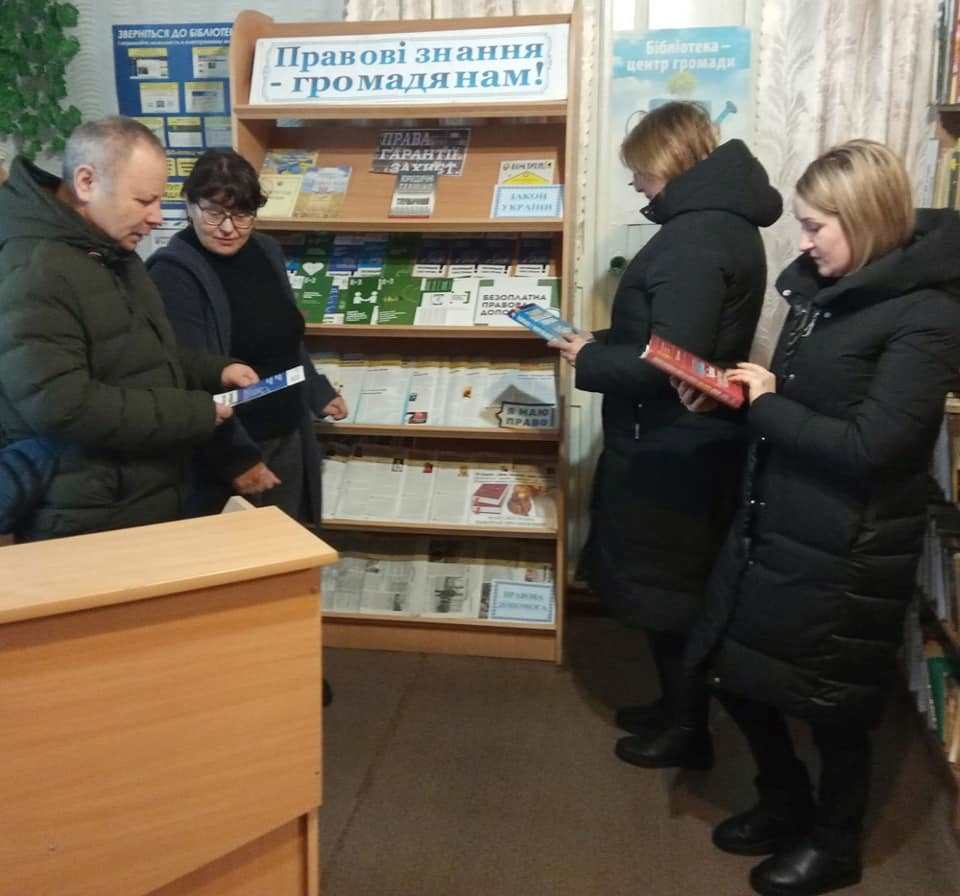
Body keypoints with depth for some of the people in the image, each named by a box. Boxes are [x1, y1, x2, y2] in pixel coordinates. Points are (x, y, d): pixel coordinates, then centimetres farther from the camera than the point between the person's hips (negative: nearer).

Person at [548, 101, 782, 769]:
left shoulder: (695, 239, -23)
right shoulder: (721, 220, 10)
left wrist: (589, 360, -13)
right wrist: (604, 343, 7)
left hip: (671, 450, -10)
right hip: (686, 442, 10)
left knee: (667, 590, 6)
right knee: (678, 585, 21)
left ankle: (687, 731, 24)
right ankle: (678, 705, 38)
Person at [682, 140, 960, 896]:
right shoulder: (824, 288, 6)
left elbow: (868, 446, -24)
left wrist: (764, 404, -16)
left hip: (846, 552, -8)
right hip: (772, 528, 8)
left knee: (832, 703, 11)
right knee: (738, 676, 19)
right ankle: (786, 806, 44)